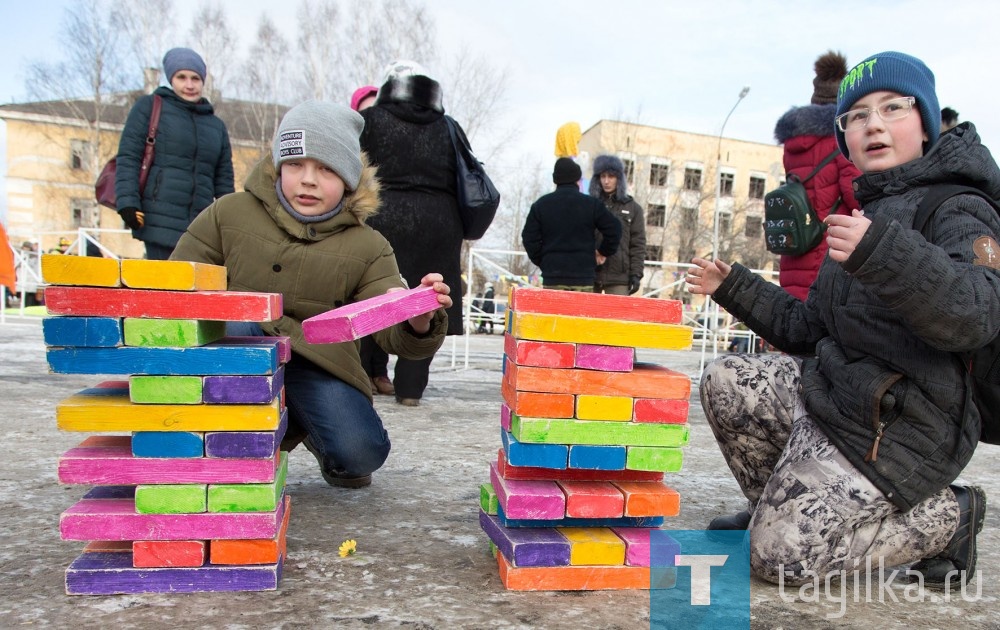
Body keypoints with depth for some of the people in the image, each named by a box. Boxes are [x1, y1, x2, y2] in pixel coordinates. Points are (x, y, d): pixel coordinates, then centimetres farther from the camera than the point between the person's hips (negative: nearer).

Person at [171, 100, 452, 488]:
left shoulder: (368, 247, -3)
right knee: (232, 320, -34)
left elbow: (395, 334, -14)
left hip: (316, 367, 1)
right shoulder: (229, 214, -4)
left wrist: (419, 324, -39)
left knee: (363, 453, -22)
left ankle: (317, 437, 17)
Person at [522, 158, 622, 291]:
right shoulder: (592, 204, 2)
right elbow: (614, 229, 2)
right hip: (583, 278, -1)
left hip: (552, 278, 1)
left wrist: (541, 261, 14)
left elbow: (529, 238, 3)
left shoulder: (540, 205, 5)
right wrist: (604, 252, 16)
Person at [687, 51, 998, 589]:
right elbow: (809, 327, 20)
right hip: (830, 392, 9)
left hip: (891, 431, -8)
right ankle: (781, 507, 15)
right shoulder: (862, 216, 19)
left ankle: (946, 519, 8)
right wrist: (733, 287, 18)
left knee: (779, 554, -12)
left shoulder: (957, 209, -8)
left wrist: (882, 253, -43)